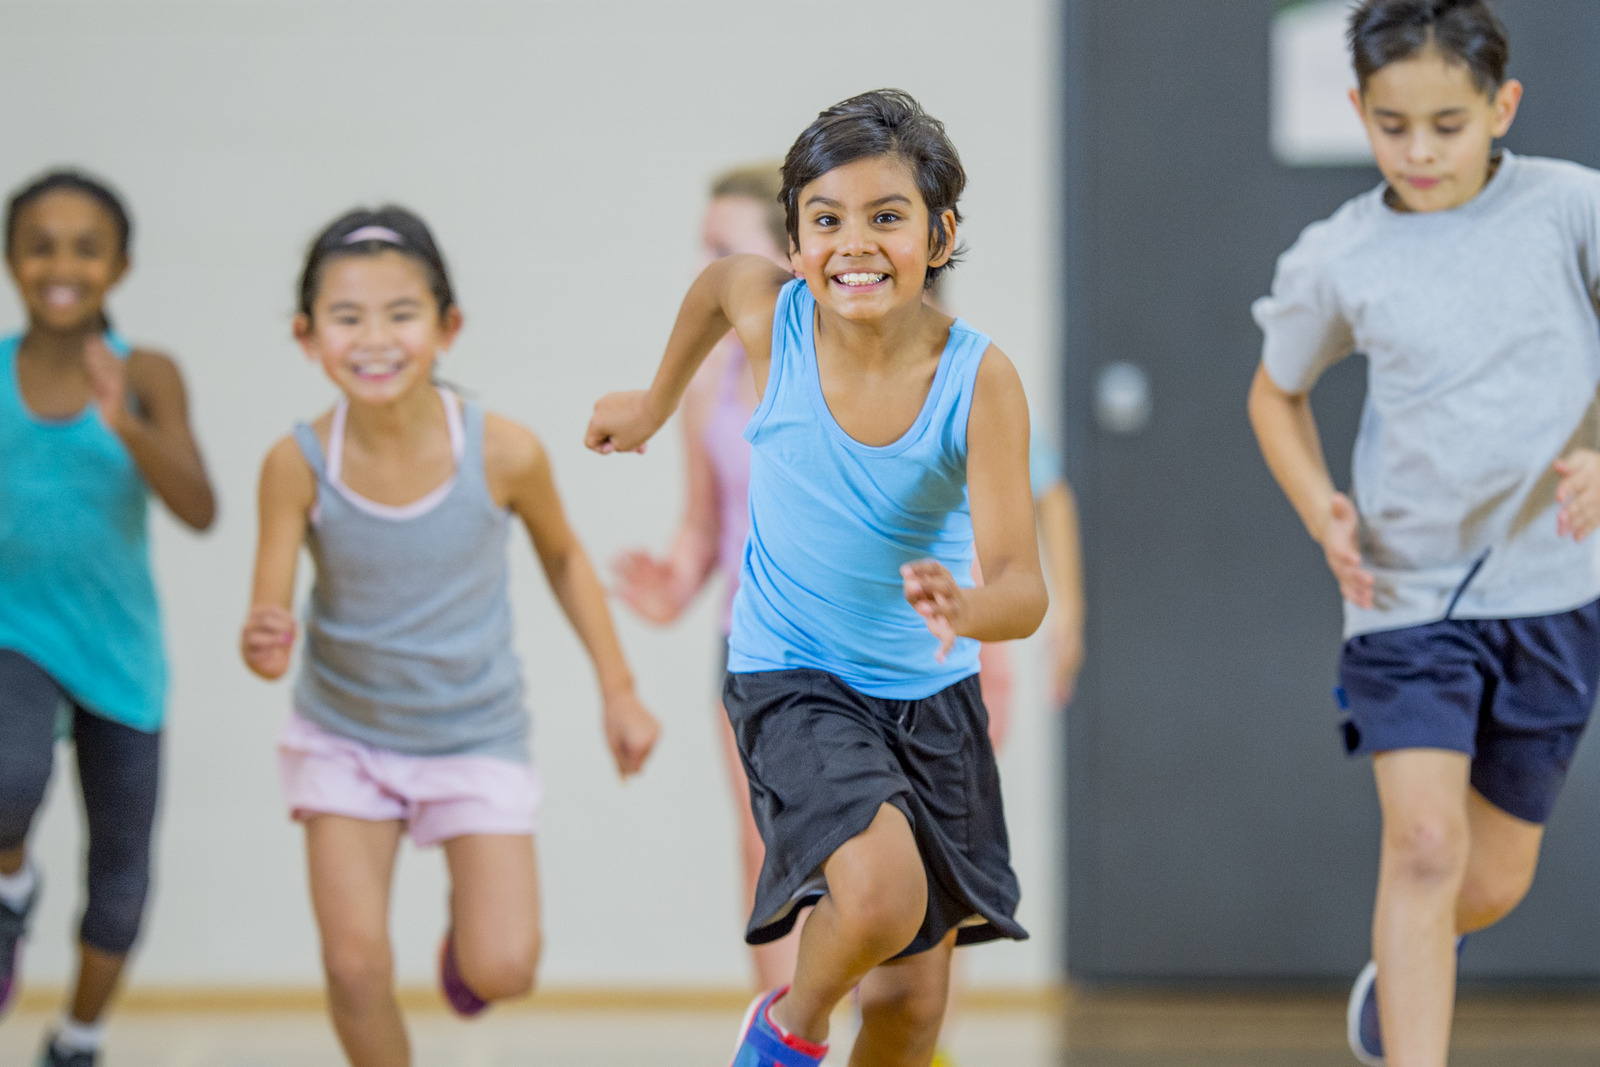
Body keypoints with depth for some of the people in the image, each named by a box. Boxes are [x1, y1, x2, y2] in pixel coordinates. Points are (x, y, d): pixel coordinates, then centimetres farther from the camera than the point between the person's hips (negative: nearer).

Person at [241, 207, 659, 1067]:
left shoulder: (503, 454, -21)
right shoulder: (298, 465, -22)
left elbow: (562, 557, -1)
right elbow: (269, 611, -18)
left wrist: (618, 691, 3)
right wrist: (262, 646, -42)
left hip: (476, 738, 0)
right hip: (344, 735, 0)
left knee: (502, 972, -7)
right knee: (355, 966, -7)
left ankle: (469, 919, 30)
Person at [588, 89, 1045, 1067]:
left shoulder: (979, 379, -19)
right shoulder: (771, 316, -16)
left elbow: (1024, 587, -25)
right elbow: (719, 281, 10)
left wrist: (968, 608, -48)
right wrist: (656, 402, 25)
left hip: (931, 693, 2)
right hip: (791, 680, -1)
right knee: (882, 893, -28)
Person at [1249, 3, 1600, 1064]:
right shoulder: (1338, 260, -4)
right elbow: (1277, 392, 14)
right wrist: (1319, 505, -2)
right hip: (1405, 591, -1)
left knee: (1495, 878, 12)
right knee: (1423, 841, -19)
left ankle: (1407, 965, 46)